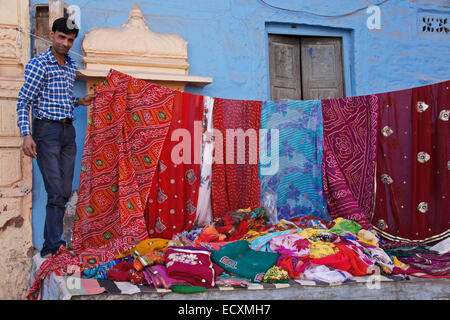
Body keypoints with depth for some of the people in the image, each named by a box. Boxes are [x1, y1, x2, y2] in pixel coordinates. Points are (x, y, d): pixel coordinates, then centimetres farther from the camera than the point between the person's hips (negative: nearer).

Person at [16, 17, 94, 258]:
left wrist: (79, 102, 9)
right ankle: (54, 244, -8)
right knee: (56, 192, -12)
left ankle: (50, 246, 14)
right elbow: (24, 102, -10)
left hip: (68, 130, 7)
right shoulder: (38, 64, -6)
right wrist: (26, 135, -19)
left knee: (65, 191, 5)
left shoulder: (71, 66, 15)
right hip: (47, 131, -7)